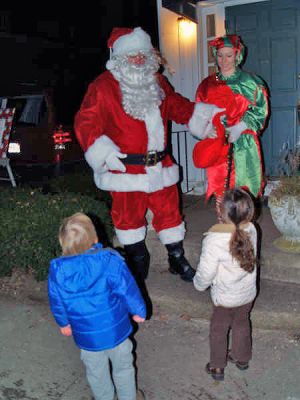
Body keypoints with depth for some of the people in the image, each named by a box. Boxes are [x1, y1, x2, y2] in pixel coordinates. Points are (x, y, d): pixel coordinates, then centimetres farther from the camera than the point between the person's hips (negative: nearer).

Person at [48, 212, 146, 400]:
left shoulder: (57, 270, -18)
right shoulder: (111, 261, -28)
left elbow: (57, 303, -4)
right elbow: (128, 290, -18)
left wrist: (63, 323, 15)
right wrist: (139, 311, 1)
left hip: (86, 335, 2)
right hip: (116, 330, -2)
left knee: (96, 372, 27)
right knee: (123, 367, 25)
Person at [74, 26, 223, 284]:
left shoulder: (157, 82, 10)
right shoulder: (103, 87, -11)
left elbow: (175, 105, 22)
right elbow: (85, 123, -15)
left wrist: (206, 113, 11)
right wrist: (105, 152, -29)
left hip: (159, 165, 5)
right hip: (126, 168, -5)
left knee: (169, 210, 14)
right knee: (129, 214, 10)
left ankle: (177, 259, 32)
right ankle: (136, 262, 31)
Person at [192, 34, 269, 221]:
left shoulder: (251, 83, 4)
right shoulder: (207, 85, 11)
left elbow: (260, 111, -1)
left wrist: (239, 128, -15)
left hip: (243, 144, -2)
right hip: (217, 145, 2)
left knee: (243, 191, -1)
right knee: (220, 188, 1)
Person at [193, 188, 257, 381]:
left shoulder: (214, 239, -33)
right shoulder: (251, 229, -19)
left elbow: (206, 272, -23)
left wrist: (199, 284, -2)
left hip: (225, 297, -4)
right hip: (248, 293, 4)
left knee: (218, 329, 20)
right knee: (242, 323, 27)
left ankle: (217, 367, 35)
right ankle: (242, 358, 48)